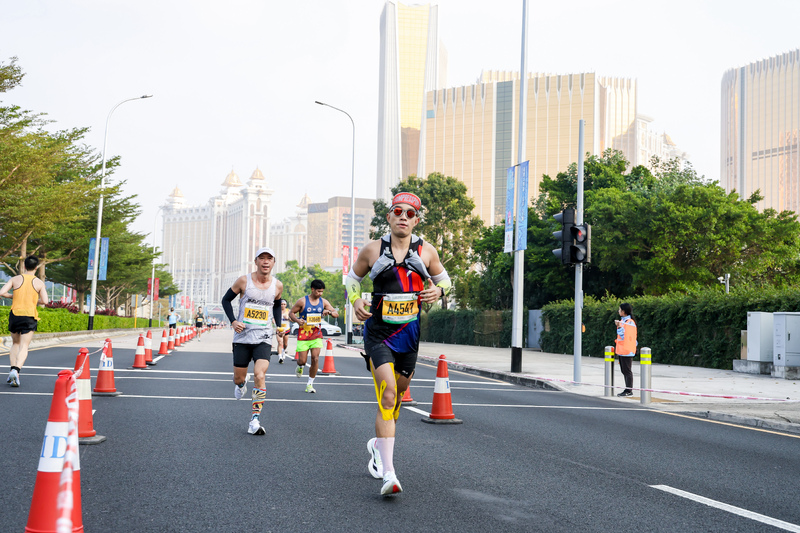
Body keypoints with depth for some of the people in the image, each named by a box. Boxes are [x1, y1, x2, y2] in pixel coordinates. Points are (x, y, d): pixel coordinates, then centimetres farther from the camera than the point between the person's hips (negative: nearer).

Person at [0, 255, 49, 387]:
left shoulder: (15, 279, 2)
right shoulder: (39, 283, 0)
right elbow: (45, 301, -7)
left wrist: (12, 296, 12)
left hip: (15, 314, 2)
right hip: (30, 317, -2)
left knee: (15, 344, 21)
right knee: (24, 346, -4)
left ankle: (13, 368, 8)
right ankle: (16, 370, -24)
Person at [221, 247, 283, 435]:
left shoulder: (277, 285, 3)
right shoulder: (244, 281, -4)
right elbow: (226, 300, 7)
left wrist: (279, 326, 12)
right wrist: (233, 321, -7)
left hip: (263, 339, 0)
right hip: (242, 337, 0)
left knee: (260, 375, -20)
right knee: (238, 378, 9)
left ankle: (255, 421, -18)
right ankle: (241, 384, 50)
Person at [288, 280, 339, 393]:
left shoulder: (323, 302, 3)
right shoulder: (302, 301, -8)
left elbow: (337, 314, 4)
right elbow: (291, 313, 0)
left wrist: (329, 312, -18)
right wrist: (297, 320, -21)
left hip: (317, 335, 2)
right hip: (303, 335, -2)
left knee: (315, 358, -10)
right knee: (302, 360, -2)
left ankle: (310, 383, 2)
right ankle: (300, 367, 38)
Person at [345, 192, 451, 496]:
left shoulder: (426, 252, 2)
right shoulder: (373, 250, -2)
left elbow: (443, 278, 17)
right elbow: (352, 278, 12)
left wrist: (438, 290, -6)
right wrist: (355, 301, -7)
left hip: (409, 334, 3)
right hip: (378, 332, -3)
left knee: (397, 395, 16)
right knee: (387, 394, -18)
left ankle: (378, 445, 45)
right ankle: (389, 474, -22)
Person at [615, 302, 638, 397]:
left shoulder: (629, 322, -14)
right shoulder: (622, 321, 16)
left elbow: (624, 336, -19)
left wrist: (619, 326, -27)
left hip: (626, 350, -10)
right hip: (621, 350, 10)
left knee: (627, 371, -5)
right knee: (624, 371, 12)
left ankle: (629, 390, -1)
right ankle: (628, 390, 18)